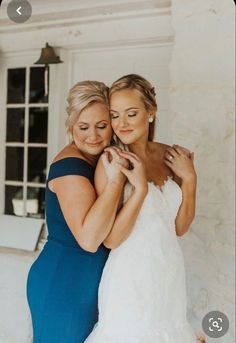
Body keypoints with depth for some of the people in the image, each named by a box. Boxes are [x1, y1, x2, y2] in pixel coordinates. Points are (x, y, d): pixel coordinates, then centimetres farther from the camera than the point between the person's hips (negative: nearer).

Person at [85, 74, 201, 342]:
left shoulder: (172, 157, -1)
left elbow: (179, 227, 4)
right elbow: (110, 239, -16)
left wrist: (189, 179, -9)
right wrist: (140, 189, -26)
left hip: (170, 273, 5)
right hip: (130, 277, -5)